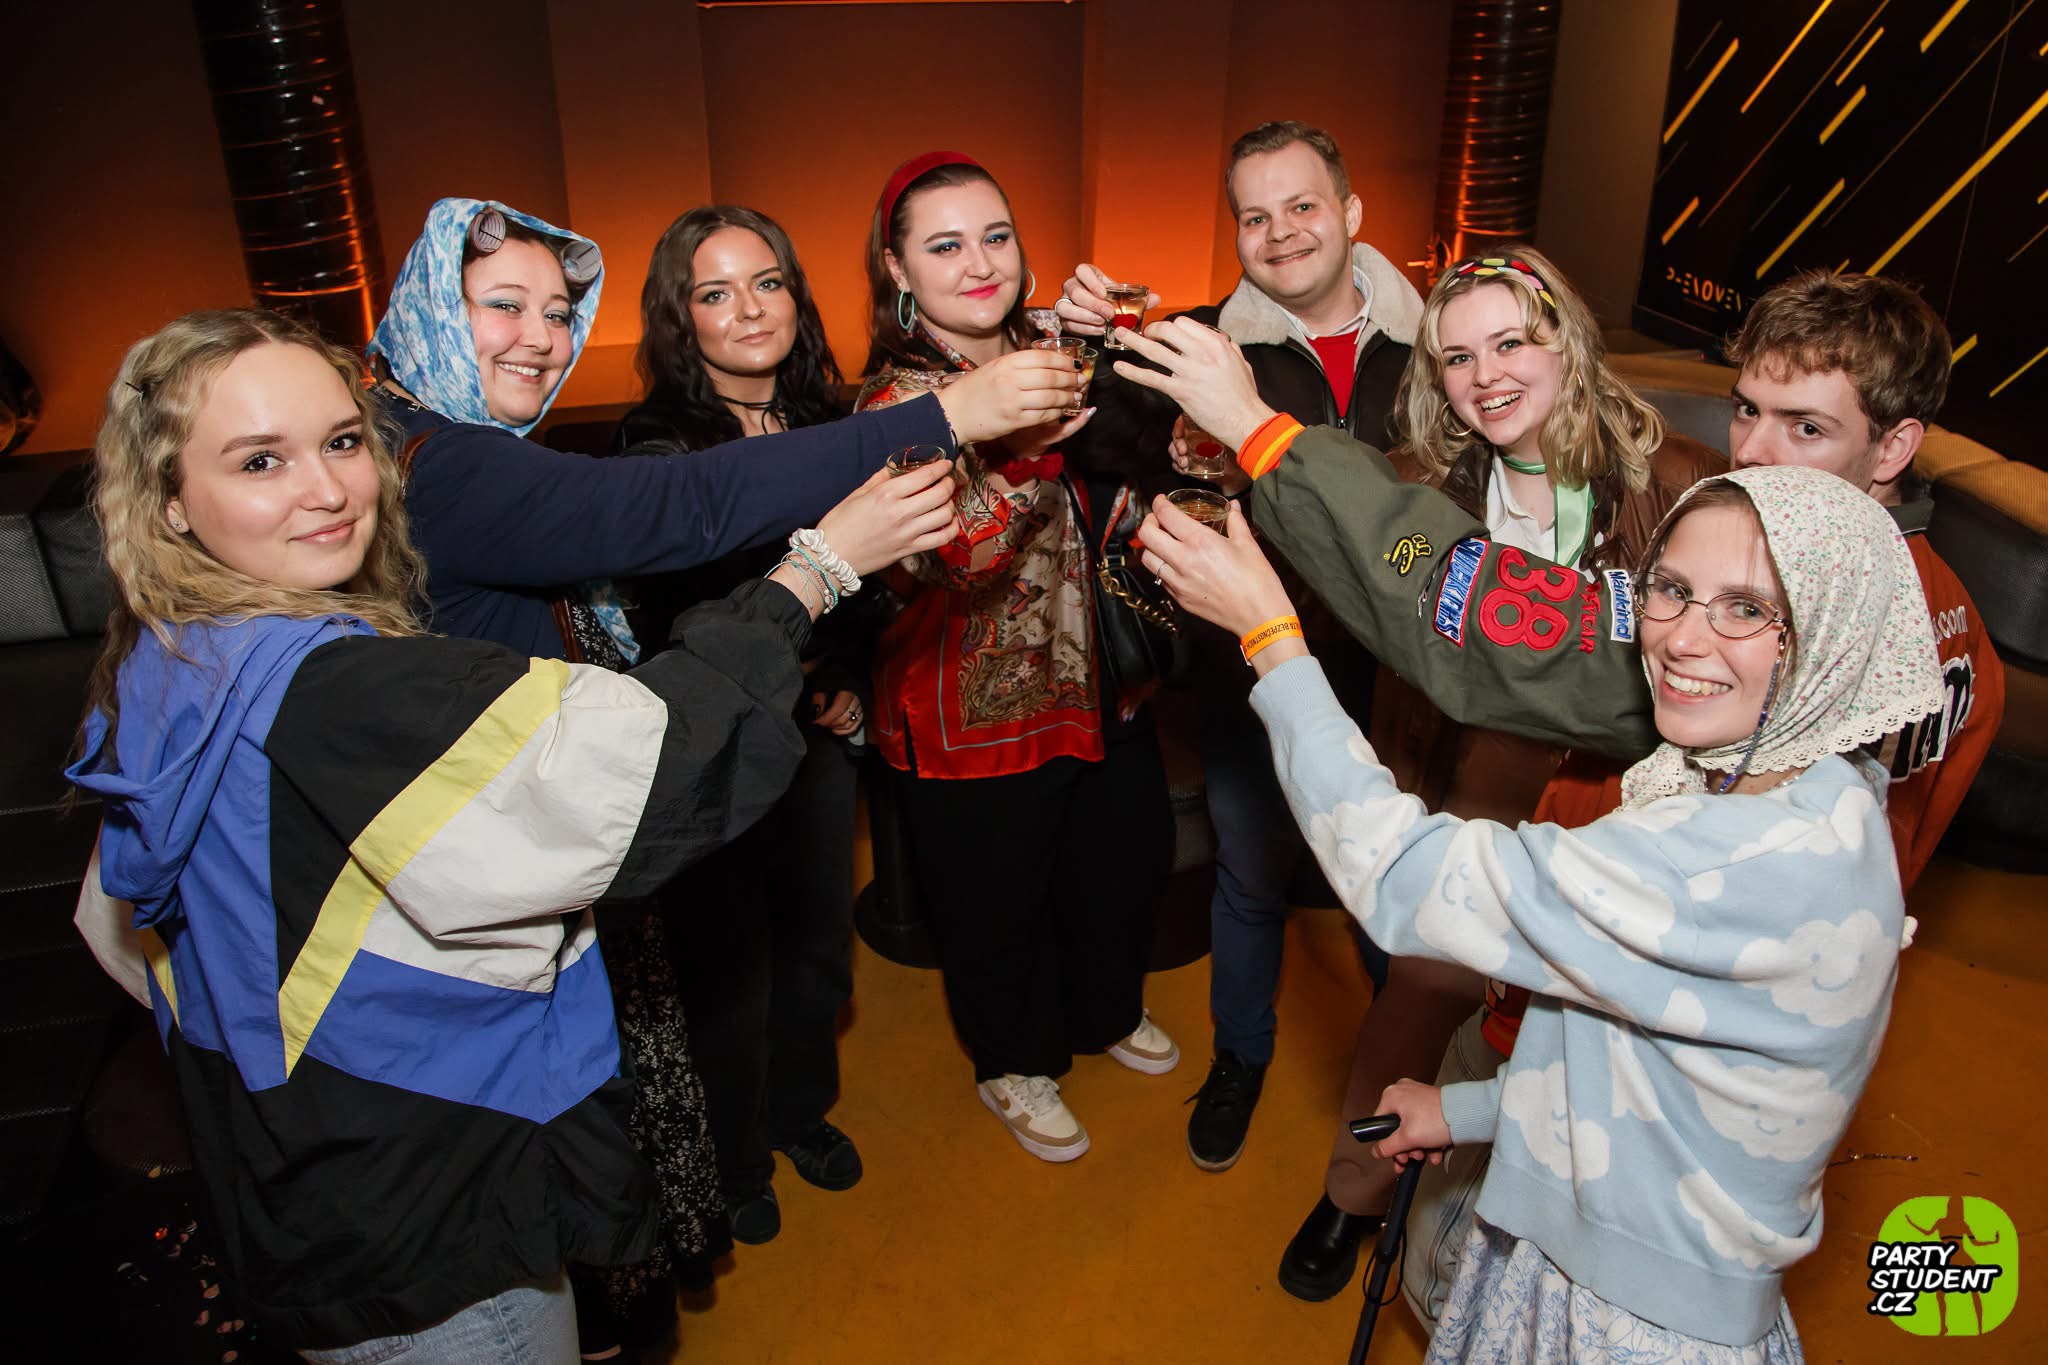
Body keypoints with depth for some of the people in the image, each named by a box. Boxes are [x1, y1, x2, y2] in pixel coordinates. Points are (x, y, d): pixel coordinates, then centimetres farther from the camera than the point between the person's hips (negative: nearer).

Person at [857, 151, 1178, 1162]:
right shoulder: (897, 404, -16)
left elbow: (1114, 508, 4)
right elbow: (950, 560, -30)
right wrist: (1025, 444, -40)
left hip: (1097, 686, 6)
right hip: (979, 718, -6)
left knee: (1124, 859, 23)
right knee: (997, 904, 12)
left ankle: (1107, 1012, 53)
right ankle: (1014, 1064, 41)